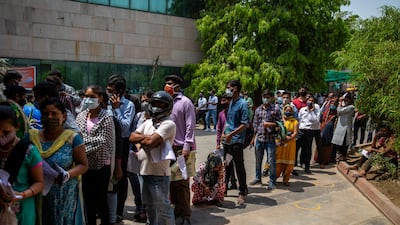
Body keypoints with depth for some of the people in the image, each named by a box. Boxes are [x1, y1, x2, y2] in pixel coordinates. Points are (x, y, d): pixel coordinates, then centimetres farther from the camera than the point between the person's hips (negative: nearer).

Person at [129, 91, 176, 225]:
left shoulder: (168, 124, -13)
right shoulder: (148, 122, 13)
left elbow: (151, 142, -23)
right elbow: (132, 137, 4)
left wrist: (141, 140, -3)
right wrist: (147, 138, -11)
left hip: (159, 173, -8)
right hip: (145, 170, 8)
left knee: (162, 207, 1)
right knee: (149, 205, 24)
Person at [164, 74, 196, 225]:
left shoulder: (185, 102, -3)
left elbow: (190, 126, -8)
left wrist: (186, 147, -14)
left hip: (182, 149, -6)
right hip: (169, 147, 6)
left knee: (181, 182, -2)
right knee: (171, 180, 9)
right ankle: (177, 210, 23)